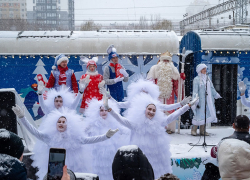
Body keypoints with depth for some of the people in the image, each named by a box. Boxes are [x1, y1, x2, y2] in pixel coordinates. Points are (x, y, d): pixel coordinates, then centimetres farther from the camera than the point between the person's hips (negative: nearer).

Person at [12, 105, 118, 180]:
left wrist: (106, 136, -17)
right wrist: (22, 117, -19)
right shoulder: (49, 137, -4)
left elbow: (90, 140, -7)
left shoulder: (74, 138, -3)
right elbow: (34, 131, -9)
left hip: (71, 170, 0)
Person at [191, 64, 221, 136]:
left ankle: (202, 130, 11)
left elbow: (212, 88, 22)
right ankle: (193, 130, 4)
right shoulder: (196, 79, -6)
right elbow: (195, 91, -10)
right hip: (201, 100, -6)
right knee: (199, 114, -7)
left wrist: (216, 95, 22)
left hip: (208, 100, 6)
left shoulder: (207, 78, 14)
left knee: (205, 114, 5)